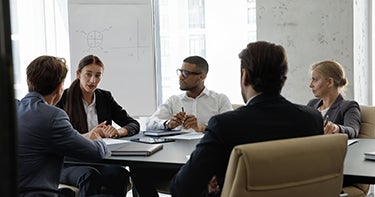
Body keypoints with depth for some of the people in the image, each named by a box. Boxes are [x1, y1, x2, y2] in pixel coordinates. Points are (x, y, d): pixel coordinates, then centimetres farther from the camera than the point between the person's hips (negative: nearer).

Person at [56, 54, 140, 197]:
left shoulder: (105, 97, 15)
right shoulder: (64, 98, 3)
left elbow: (134, 125, 12)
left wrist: (118, 132, -11)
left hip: (100, 161, 3)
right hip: (69, 163, -3)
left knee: (120, 173, -32)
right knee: (90, 175, -37)